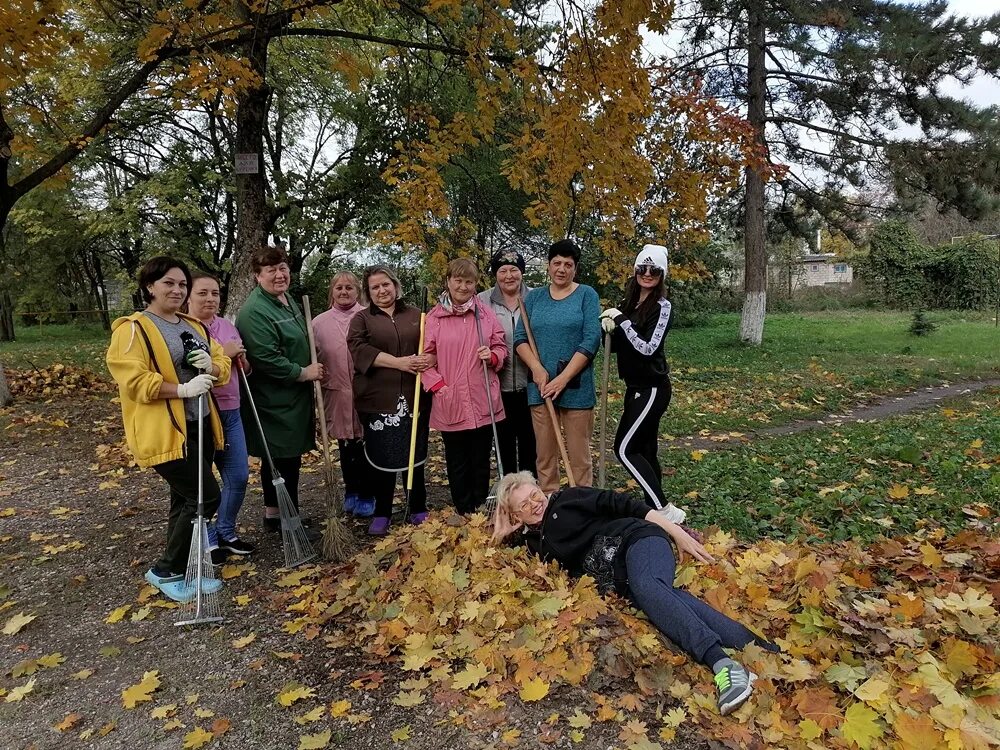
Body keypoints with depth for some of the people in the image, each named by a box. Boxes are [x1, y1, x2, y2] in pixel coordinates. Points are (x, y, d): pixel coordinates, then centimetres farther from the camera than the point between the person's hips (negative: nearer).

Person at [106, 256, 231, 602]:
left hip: (199, 426, 8)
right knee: (206, 497, -10)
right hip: (164, 430, -8)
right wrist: (182, 388, -26)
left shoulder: (194, 326, 15)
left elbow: (222, 366, 14)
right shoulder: (133, 329, -9)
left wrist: (211, 366, -9)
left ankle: (183, 569, 28)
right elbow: (133, 380, -18)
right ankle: (164, 570, 8)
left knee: (186, 500, 14)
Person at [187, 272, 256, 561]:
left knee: (239, 477, 11)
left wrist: (240, 358, -4)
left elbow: (243, 370, 18)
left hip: (230, 412, 7)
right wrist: (222, 354, -20)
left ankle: (226, 533, 29)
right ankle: (207, 541, 22)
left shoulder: (227, 325, 11)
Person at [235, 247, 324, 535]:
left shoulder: (286, 299, 11)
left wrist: (312, 367, 12)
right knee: (284, 459, -1)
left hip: (293, 396, 10)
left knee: (287, 457, 17)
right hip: (275, 400, -10)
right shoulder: (255, 311, -20)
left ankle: (274, 514, 31)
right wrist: (303, 373, -16)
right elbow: (266, 359, -26)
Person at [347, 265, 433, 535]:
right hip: (378, 399, -1)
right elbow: (358, 349, -10)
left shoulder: (415, 315, 12)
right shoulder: (362, 319, 6)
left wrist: (429, 359, -14)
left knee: (415, 454, 9)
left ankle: (419, 509, 22)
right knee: (382, 457, 5)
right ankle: (382, 513, 18)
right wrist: (399, 362, -17)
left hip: (413, 399, 2)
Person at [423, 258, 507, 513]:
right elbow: (425, 356, 1)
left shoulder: (485, 313, 5)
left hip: (483, 403, 2)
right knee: (457, 464, 9)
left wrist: (492, 355, -10)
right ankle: (463, 515, 23)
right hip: (450, 405, -1)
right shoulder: (434, 317, -1)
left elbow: (501, 347, 11)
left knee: (481, 462, 12)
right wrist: (438, 386, -9)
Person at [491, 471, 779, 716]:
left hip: (637, 539, -3)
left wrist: (676, 531, -5)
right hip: (620, 578, 3)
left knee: (646, 586, -34)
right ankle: (757, 651, -36)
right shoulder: (536, 543, 21)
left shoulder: (568, 498, 10)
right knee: (660, 595, -27)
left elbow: (621, 504, 4)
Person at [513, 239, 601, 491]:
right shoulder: (534, 297, 11)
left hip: (576, 387, -3)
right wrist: (537, 369, -12)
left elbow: (591, 340, -8)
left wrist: (563, 378, -14)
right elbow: (520, 337, 5)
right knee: (544, 454, 8)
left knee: (579, 455, 1)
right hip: (541, 386, 3)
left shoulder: (587, 295, 1)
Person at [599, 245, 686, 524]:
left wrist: (621, 320, -20)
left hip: (652, 388, -8)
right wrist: (610, 327, -7)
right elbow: (616, 347, 13)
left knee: (625, 449, -9)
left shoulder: (661, 306, -12)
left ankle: (666, 510, -2)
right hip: (636, 387, 8)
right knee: (644, 450, 11)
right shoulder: (629, 303, 10)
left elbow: (648, 348, -21)